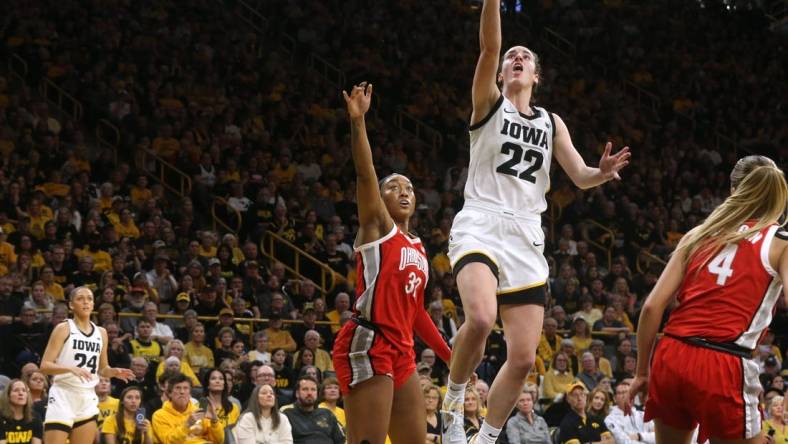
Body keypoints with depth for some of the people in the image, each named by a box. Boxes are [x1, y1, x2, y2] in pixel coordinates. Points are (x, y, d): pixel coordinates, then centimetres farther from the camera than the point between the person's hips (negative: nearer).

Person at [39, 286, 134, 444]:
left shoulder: (101, 333, 12)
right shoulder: (63, 329, -4)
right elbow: (44, 366, -10)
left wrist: (114, 372, 0)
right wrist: (71, 368, -26)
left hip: (88, 398, 6)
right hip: (63, 395, -6)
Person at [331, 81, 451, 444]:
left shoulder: (418, 249, 22)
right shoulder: (377, 227, 1)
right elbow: (364, 173, -14)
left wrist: (450, 356, 25)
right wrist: (358, 121, -26)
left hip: (401, 350, 9)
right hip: (368, 345, -9)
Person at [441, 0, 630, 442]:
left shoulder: (551, 122, 19)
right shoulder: (489, 104, 8)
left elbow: (580, 175, 9)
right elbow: (489, 45, -8)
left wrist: (602, 173, -14)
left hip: (526, 238, 5)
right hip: (481, 225, -5)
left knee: (524, 358, -1)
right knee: (481, 319, -33)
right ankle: (453, 406, -11)